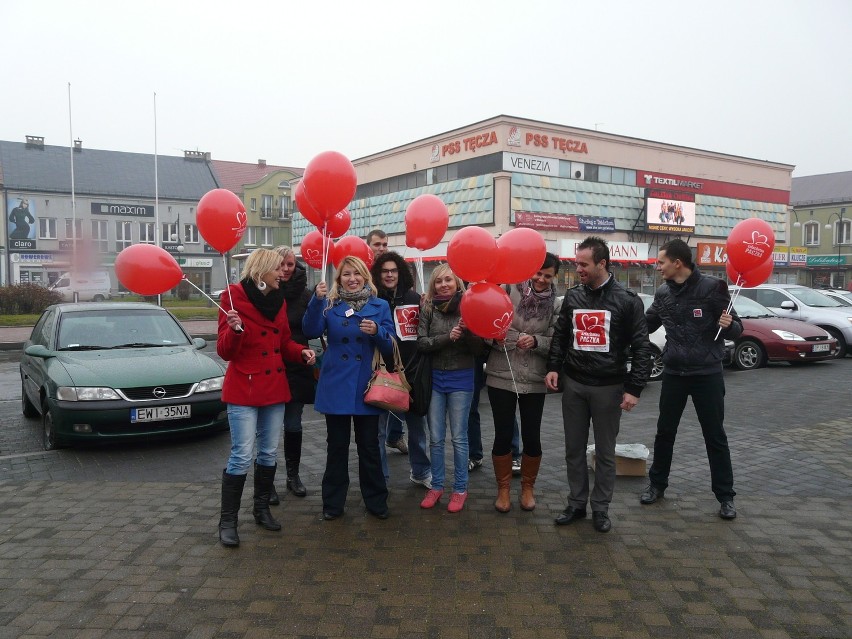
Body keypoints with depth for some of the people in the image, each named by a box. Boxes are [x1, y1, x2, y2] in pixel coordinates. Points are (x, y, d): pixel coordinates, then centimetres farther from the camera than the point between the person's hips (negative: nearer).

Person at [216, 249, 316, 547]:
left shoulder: (278, 300, 10)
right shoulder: (234, 296, -9)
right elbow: (225, 351, -11)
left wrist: (301, 352, -1)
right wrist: (234, 330, -30)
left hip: (274, 387, 7)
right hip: (243, 388, -6)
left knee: (269, 453, 11)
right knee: (242, 456, -8)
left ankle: (262, 509, 27)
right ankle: (227, 521, 5)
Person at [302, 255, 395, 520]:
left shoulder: (380, 306, 5)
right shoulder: (330, 304, 4)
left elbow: (390, 348, 2)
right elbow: (310, 331, -13)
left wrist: (377, 332, -19)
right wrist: (317, 300, -25)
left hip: (367, 388, 0)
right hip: (336, 387, 0)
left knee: (369, 446, 7)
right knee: (337, 446, 8)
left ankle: (376, 501, 23)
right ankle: (333, 503, 22)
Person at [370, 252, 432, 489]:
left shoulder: (415, 299, 5)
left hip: (412, 372, 3)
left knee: (417, 425, 15)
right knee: (379, 428, 3)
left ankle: (421, 472, 32)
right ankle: (379, 478, 18)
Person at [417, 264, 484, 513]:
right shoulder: (428, 308, 0)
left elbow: (478, 349, -6)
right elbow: (421, 343, -8)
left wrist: (468, 332, -24)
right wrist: (447, 337, -22)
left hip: (460, 379, -2)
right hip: (434, 378, 2)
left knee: (459, 437, 6)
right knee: (435, 437, 10)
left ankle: (460, 489, 19)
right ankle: (436, 486, 24)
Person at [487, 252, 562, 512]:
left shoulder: (556, 305, 3)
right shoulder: (509, 291, -4)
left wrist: (535, 341, -18)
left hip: (534, 380, 1)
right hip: (501, 376, -1)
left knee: (532, 436, 8)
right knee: (503, 435, 6)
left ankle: (528, 486, 30)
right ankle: (503, 488, 26)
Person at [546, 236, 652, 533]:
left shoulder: (627, 300, -7)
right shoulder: (572, 297, 5)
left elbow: (641, 346, -7)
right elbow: (560, 335, 14)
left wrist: (634, 388, -12)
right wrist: (554, 367, 0)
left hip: (608, 387, -4)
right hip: (573, 384, 4)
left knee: (605, 452, 8)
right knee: (574, 449, 11)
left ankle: (600, 508, 22)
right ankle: (576, 503, 25)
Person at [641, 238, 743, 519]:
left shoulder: (712, 287, -11)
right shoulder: (663, 293, 3)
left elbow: (735, 329, -8)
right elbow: (646, 325, 16)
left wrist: (730, 325, -29)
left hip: (707, 374, -4)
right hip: (673, 373, 4)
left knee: (715, 436, 5)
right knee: (665, 431, 13)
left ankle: (725, 495, 17)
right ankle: (657, 483, 29)